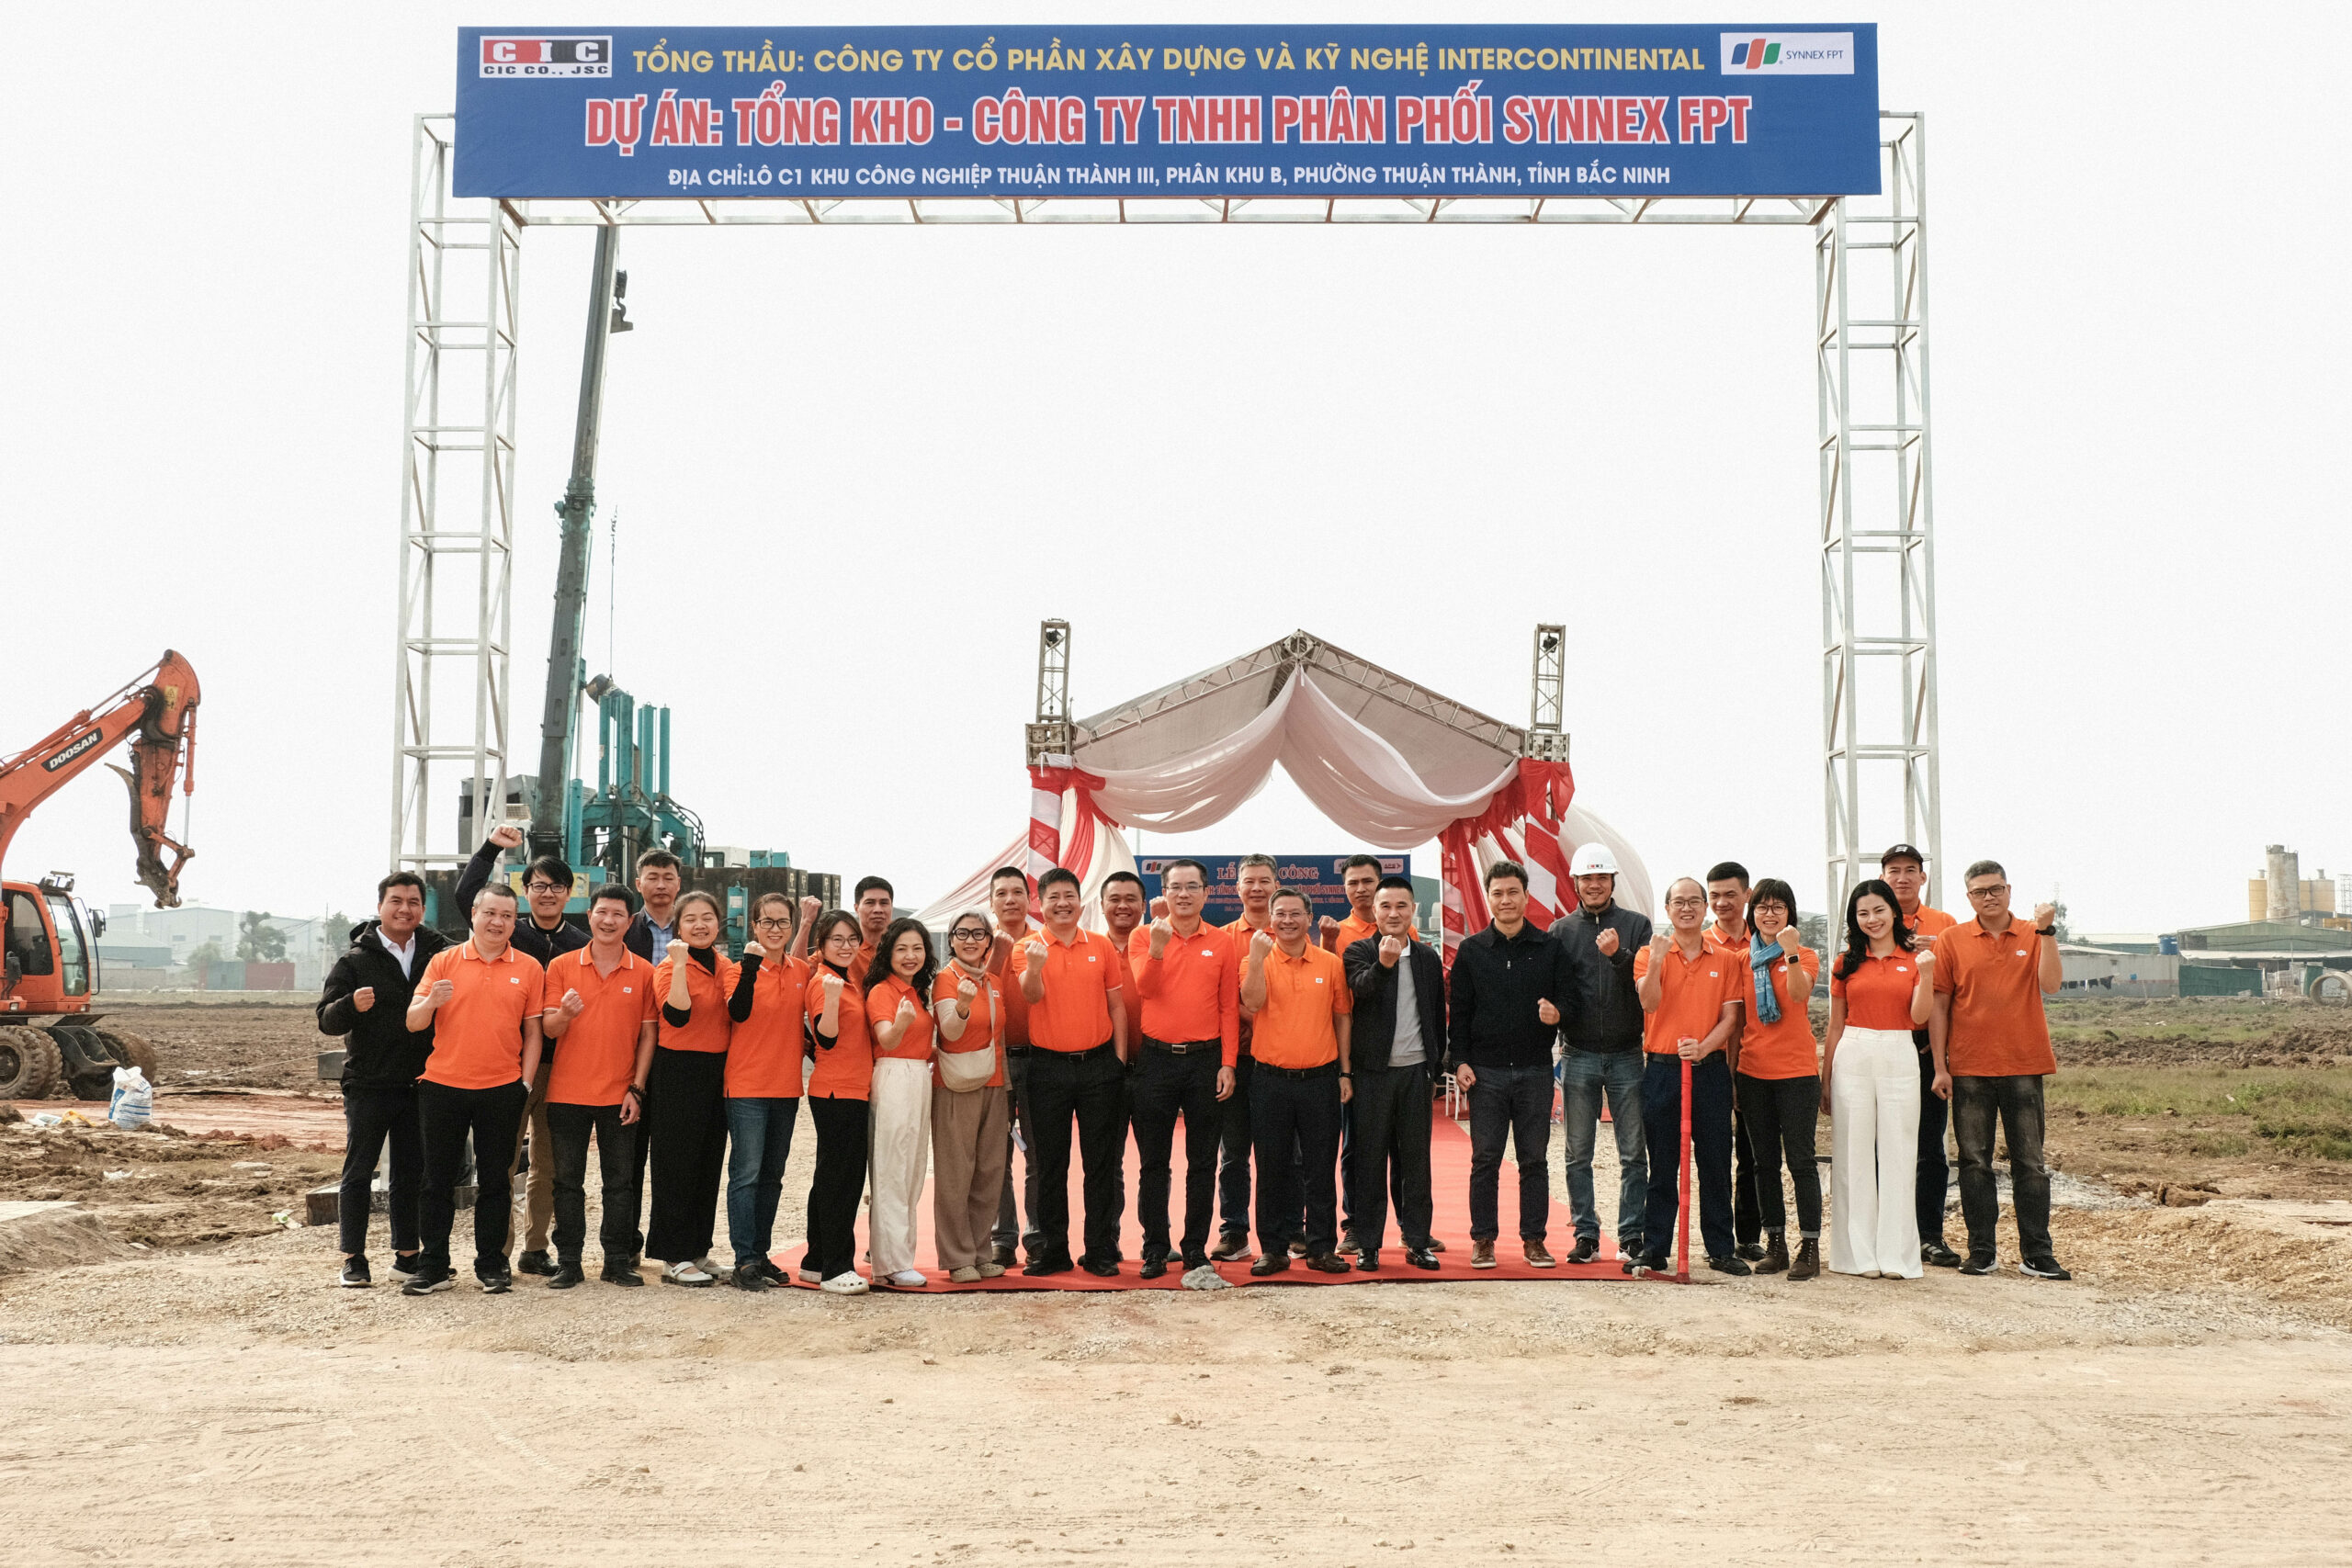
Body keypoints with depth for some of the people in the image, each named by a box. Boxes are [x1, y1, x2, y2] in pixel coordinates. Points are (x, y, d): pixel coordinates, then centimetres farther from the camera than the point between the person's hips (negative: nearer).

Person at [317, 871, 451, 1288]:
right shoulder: (355, 960, -2)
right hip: (368, 1085, -3)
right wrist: (352, 1005, -27)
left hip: (419, 1084, 3)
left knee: (412, 1172, 8)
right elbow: (326, 1019, -7)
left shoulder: (437, 954, 6)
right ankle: (354, 1258, 8)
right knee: (359, 1172, 1)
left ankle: (406, 1255, 16)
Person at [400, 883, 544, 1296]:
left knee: (494, 1180, 5)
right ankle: (433, 1266, 12)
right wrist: (431, 1002, -21)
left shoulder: (528, 968, 5)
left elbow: (532, 1032, 7)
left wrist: (525, 1083, 0)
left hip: (502, 1091, 0)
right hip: (443, 1086, 0)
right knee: (438, 1179, 4)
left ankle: (491, 1265, 13)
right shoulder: (443, 962, 4)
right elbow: (413, 1023, 0)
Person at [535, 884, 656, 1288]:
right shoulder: (561, 966, 2)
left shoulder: (644, 973, 2)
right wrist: (565, 1014, -24)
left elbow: (647, 1034, 4)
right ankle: (568, 1262, 11)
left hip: (619, 1095, 0)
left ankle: (618, 1261, 12)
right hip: (567, 1092, 0)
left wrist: (637, 1088, -3)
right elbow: (547, 1028, -1)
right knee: (567, 1181, 4)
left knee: (620, 1182, 4)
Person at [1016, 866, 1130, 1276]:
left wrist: (1120, 1058, 3)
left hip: (1099, 1064, 1)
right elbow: (1031, 996, -17)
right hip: (1048, 1068, -1)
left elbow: (1116, 1004, 10)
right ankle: (1053, 1250, 14)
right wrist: (1034, 966, -39)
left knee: (1102, 1161, 4)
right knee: (1050, 1164, 5)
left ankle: (1101, 1251, 11)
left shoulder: (1101, 946, 6)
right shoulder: (1030, 948, 0)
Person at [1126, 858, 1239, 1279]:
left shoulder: (1221, 941, 4)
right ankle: (1155, 1248, 12)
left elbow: (1229, 1006, 3)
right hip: (1156, 1058, 0)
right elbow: (1144, 988, -11)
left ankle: (1196, 1246, 14)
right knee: (1153, 1162, 4)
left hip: (1205, 1058, 0)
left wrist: (1227, 1064, -2)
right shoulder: (1144, 937, 3)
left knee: (1203, 1162, 6)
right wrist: (1157, 947, -26)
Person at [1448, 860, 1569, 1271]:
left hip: (1535, 1069, 0)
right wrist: (1460, 1060, -3)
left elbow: (1567, 996, 7)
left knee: (1534, 1158, 5)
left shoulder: (1549, 947, 6)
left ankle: (1534, 1238, 12)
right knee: (1485, 1159, 2)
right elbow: (1458, 1010, 6)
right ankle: (1483, 1238, 10)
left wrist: (1557, 1013, -16)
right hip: (1486, 1071, 0)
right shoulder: (1471, 950, 6)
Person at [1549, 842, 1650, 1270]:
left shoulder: (1637, 925, 5)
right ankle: (1586, 1234, 12)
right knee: (1578, 1153, 4)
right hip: (1578, 1055, 1)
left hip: (1627, 1054, -1)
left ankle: (1632, 1237, 2)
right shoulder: (1561, 930, 8)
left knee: (1633, 1154, -2)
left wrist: (1618, 955, -20)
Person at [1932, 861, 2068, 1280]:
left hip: (2023, 1066, 0)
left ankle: (2036, 1254, 7)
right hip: (1969, 1068, 0)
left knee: (2030, 1162, 2)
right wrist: (1940, 1066, -1)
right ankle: (1980, 1252, 11)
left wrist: (2046, 931, -15)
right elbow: (1938, 1005, 3)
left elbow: (2050, 985, -10)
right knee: (1974, 1162, 4)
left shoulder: (2033, 936, 6)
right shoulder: (1952, 940, 4)